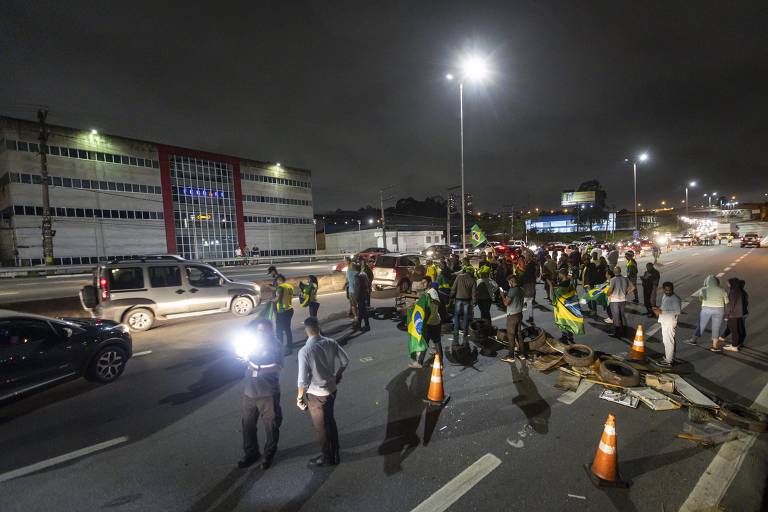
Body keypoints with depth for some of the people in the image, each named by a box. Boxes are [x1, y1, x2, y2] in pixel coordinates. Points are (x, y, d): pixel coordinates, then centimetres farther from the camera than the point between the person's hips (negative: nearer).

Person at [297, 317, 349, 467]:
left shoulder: (304, 351, -25)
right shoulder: (331, 343, -10)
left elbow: (303, 379, -21)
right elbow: (345, 360, 1)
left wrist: (299, 397, -4)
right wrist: (337, 376, 17)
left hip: (315, 394, -5)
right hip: (331, 389, 5)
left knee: (321, 427, 16)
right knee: (330, 422, 24)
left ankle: (327, 458, 35)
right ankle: (334, 454, 40)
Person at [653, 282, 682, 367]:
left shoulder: (675, 299, -18)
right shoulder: (664, 296, 9)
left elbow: (678, 311, -22)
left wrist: (662, 312, -24)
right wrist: (658, 310, 3)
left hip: (670, 323, -9)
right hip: (664, 322, 9)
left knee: (668, 341, -2)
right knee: (665, 341, 18)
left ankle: (668, 361, 6)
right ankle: (668, 357, 31)